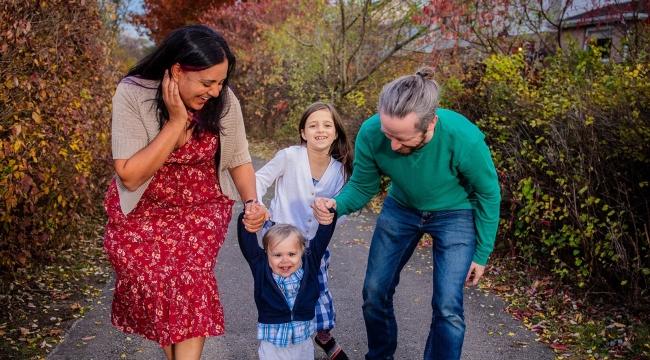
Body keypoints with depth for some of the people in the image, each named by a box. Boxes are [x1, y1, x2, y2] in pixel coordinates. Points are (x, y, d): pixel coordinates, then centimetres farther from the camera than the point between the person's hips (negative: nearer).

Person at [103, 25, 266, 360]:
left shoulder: (224, 100, -14)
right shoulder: (132, 95, -21)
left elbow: (239, 159, -1)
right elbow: (130, 177, -24)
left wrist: (251, 202, -19)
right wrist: (177, 121, -29)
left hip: (202, 208, 1)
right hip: (143, 210, -1)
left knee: (191, 281, -20)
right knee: (156, 283, -14)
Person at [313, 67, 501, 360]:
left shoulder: (464, 139, -36)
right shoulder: (371, 133, -29)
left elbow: (488, 195, -17)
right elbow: (362, 186, -12)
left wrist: (481, 254, -7)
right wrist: (337, 204, -35)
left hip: (454, 215, -3)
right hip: (400, 209, 3)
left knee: (447, 308, -9)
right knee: (374, 293, 7)